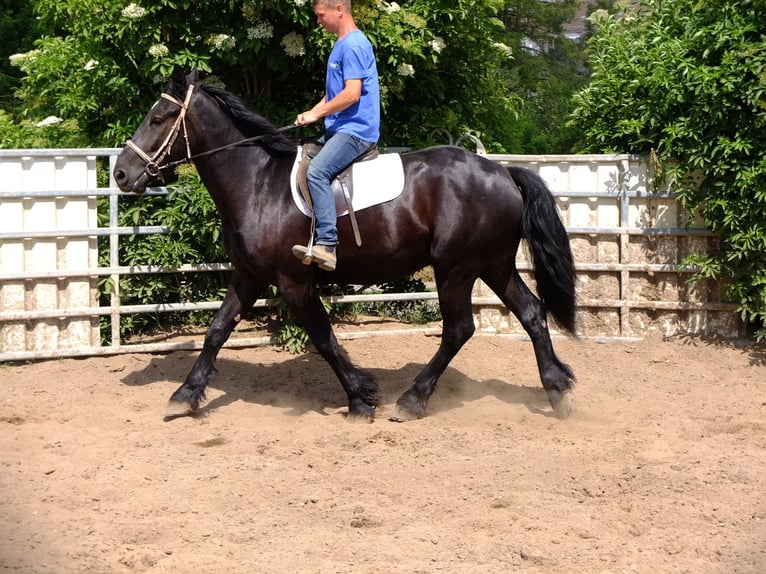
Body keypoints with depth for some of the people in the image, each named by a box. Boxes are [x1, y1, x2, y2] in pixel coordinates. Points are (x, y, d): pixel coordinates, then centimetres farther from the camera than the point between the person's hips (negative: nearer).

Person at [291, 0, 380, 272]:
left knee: (317, 172, -29)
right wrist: (312, 113, 8)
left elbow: (352, 93, -22)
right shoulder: (342, 45, 18)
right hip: (339, 129, 11)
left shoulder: (353, 45, -14)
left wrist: (315, 113, -13)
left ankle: (326, 245, -34)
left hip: (356, 130, -11)